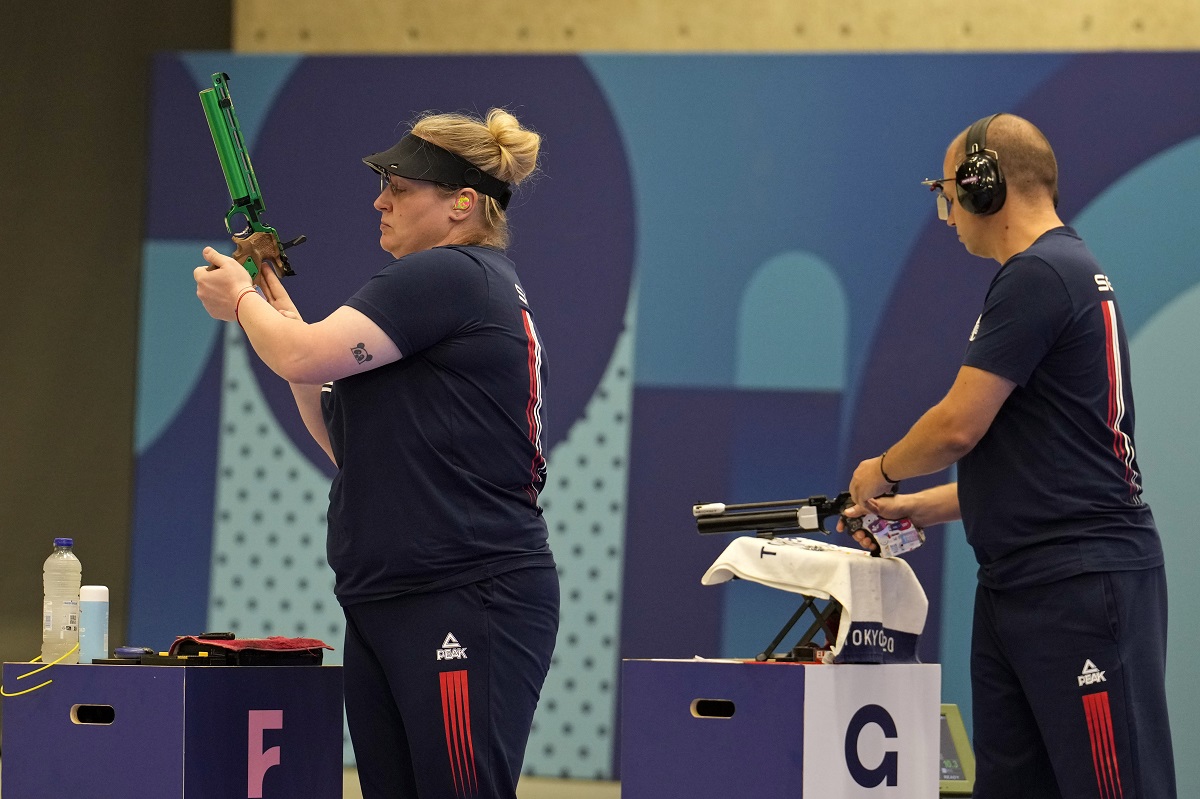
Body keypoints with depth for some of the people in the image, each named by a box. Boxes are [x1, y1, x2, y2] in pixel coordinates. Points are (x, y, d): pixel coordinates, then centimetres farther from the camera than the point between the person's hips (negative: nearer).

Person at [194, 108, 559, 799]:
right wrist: (281, 315, 16)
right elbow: (348, 443, 23)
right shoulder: (462, 284, 22)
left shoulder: (450, 276, -11)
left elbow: (305, 358, -19)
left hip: (469, 604, -11)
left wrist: (242, 300, 3)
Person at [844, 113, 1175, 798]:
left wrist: (881, 471, 6)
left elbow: (960, 427, -14)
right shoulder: (1070, 271, 20)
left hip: (1082, 583, -11)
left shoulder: (1039, 275, -13)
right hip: (1017, 585, 11)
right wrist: (917, 508, 22)